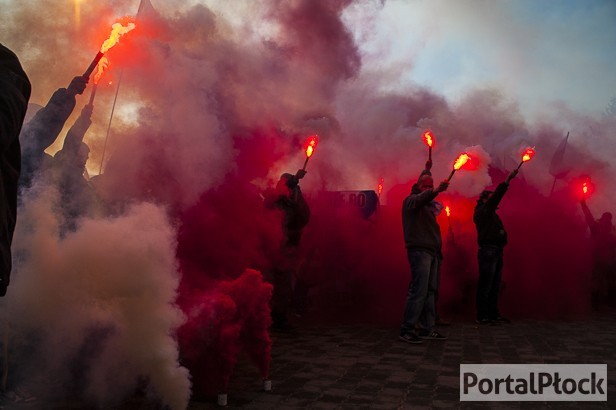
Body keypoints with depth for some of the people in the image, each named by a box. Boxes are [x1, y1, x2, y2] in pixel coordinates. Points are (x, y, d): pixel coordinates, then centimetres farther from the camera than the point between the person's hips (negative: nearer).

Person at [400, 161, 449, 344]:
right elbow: (420, 198, -22)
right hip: (419, 250, -9)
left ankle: (427, 328, 14)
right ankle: (407, 330, -9)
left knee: (430, 291, 8)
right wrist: (435, 191, -44)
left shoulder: (428, 204, 22)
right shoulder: (411, 200, -2)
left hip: (432, 251, 9)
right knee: (419, 291, -13)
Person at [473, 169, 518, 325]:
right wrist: (507, 180, -19)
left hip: (496, 251, 10)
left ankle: (493, 314, 17)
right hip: (488, 251, -10)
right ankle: (482, 316, -7)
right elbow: (496, 196, -15)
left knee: (495, 286, 11)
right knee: (485, 285, -9)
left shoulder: (491, 213, 25)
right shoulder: (482, 211, -4)